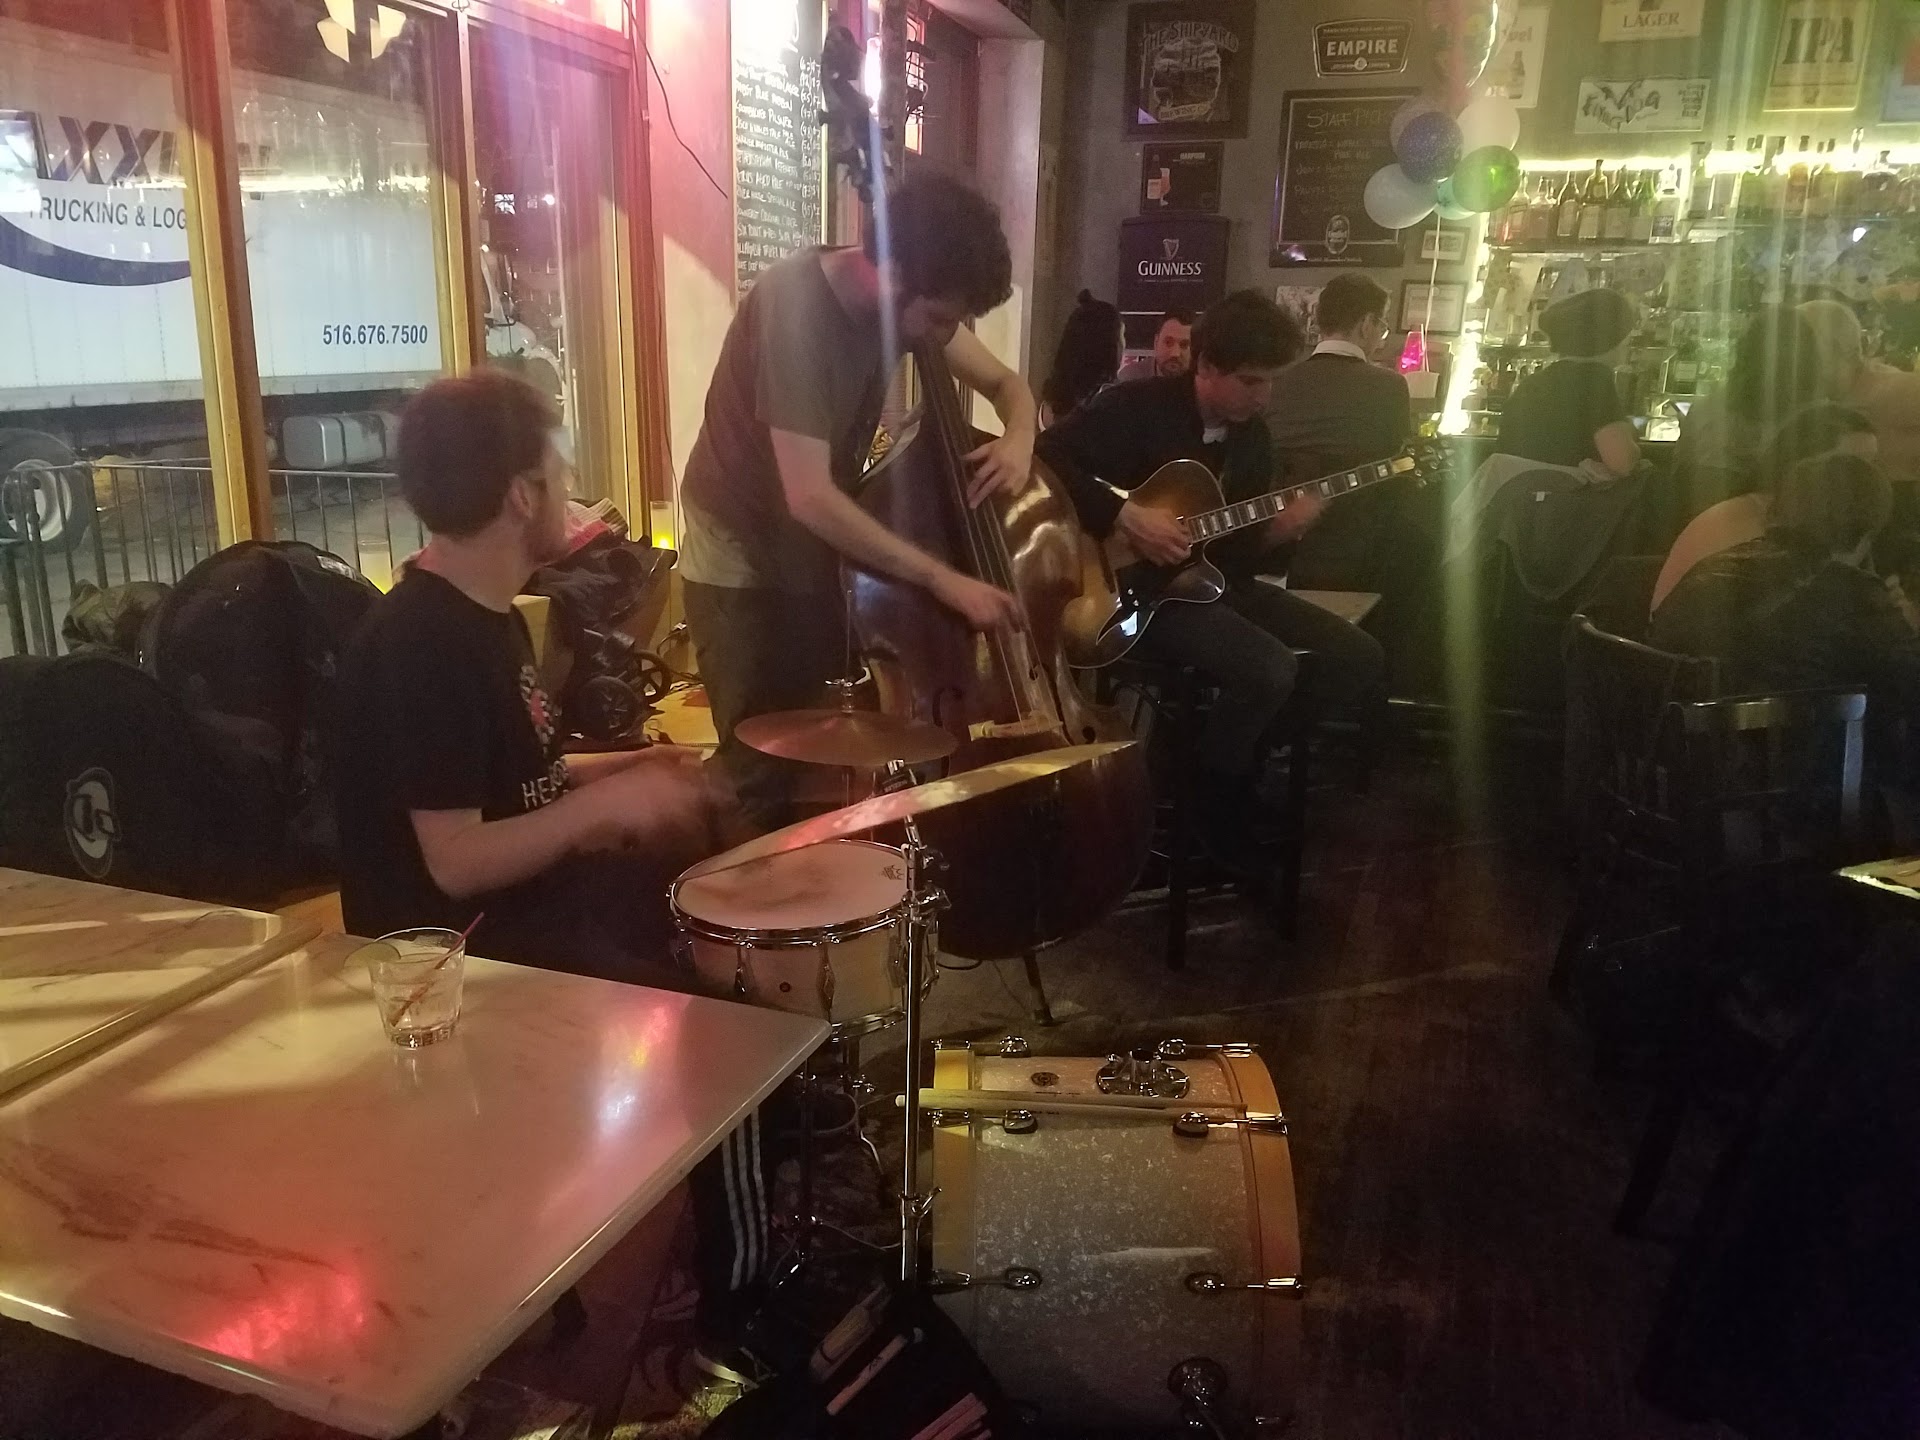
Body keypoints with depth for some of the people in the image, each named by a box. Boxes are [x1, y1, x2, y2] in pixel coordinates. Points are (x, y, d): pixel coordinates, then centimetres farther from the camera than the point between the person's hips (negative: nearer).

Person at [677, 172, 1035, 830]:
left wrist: (1019, 438, -18)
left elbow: (1005, 383, 5)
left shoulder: (909, 299, -8)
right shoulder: (795, 305, -29)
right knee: (764, 774, -3)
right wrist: (944, 580, -33)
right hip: (740, 559, -6)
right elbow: (810, 496, -34)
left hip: (815, 550, 6)